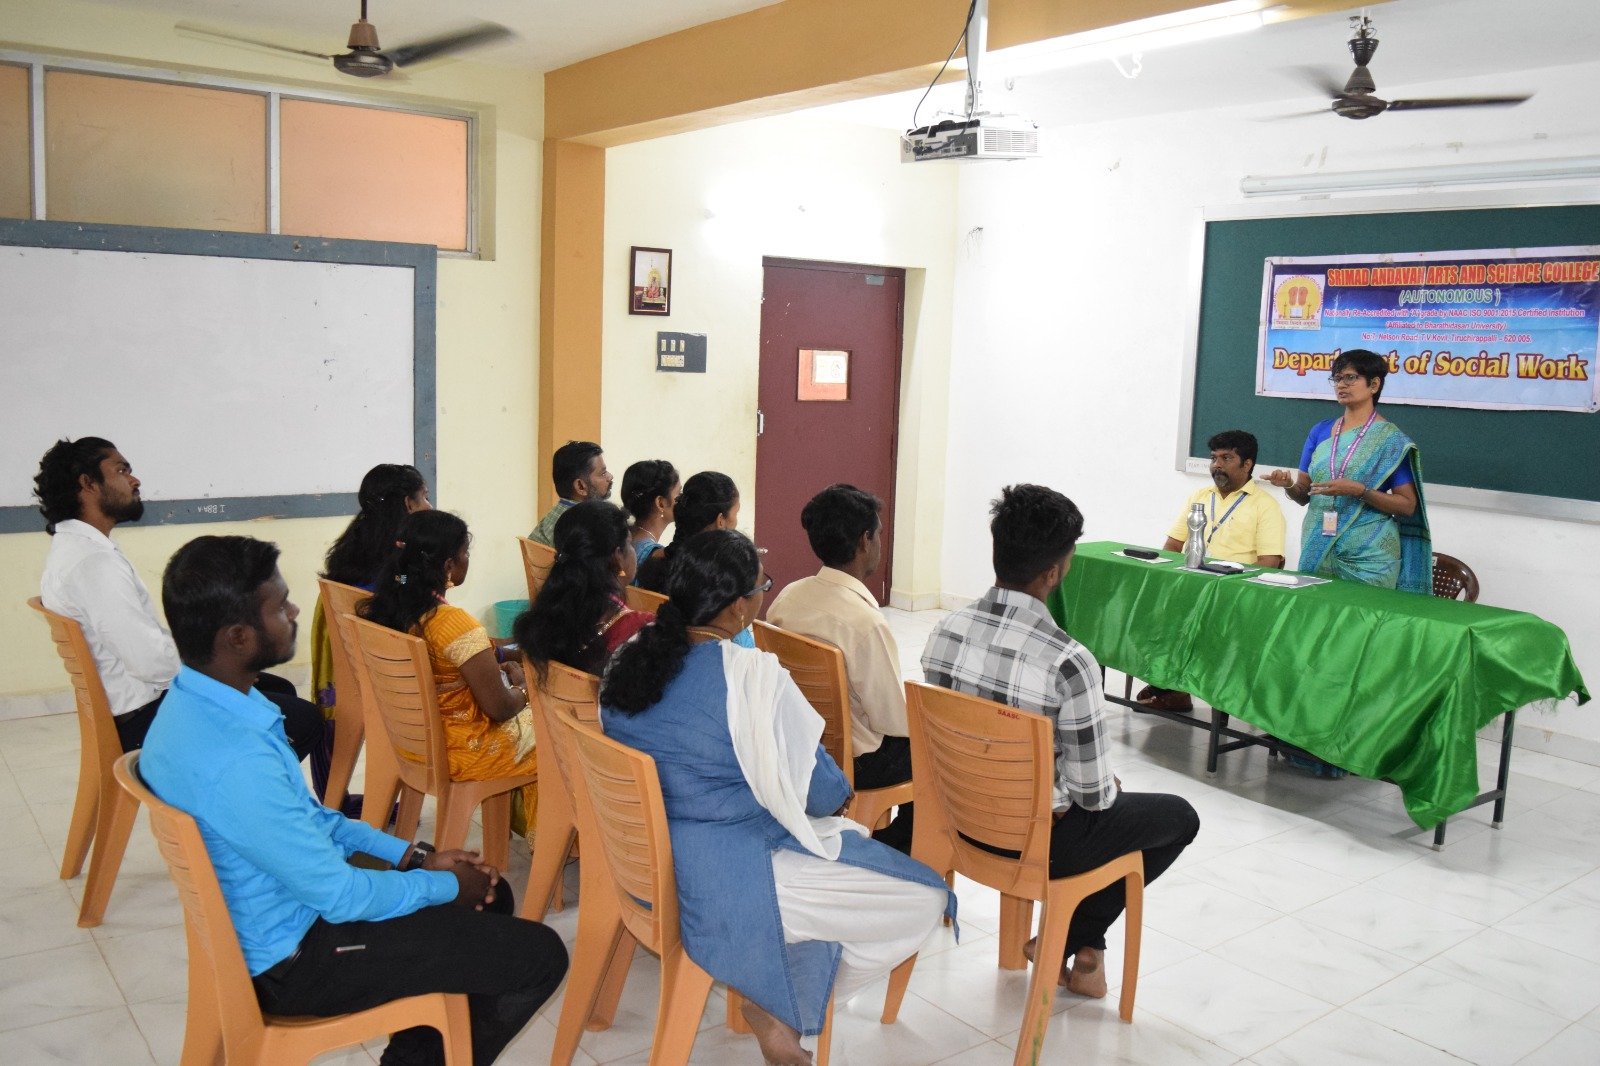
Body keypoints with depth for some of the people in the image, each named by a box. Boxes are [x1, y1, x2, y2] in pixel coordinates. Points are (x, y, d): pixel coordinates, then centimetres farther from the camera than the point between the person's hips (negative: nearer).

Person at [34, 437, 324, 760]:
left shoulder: (72, 547, 8)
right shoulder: (94, 562, -26)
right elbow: (153, 663, -28)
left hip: (130, 699, 11)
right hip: (145, 718, -11)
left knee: (280, 690, 21)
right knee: (306, 720, -11)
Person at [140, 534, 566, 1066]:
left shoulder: (200, 703, -4)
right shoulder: (231, 761, -35)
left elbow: (309, 817, 8)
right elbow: (342, 896, -24)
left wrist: (414, 855, 5)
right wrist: (444, 886, -8)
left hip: (279, 913, 9)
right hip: (293, 959, -9)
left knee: (489, 896, 18)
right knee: (539, 956, -6)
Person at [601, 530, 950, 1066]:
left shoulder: (630, 657, -1)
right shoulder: (753, 678, -24)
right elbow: (815, 794, -16)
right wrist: (840, 794, 9)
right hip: (716, 881, -9)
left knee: (849, 841, 27)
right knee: (925, 897, 0)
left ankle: (773, 997, 20)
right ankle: (779, 1006, 7)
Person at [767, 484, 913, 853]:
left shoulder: (787, 597, -6)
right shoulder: (865, 622, -29)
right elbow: (894, 721, -21)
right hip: (852, 762, -7)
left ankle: (883, 848, 34)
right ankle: (896, 852, 28)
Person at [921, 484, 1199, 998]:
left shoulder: (945, 632, -11)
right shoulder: (1068, 663, -30)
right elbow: (1094, 795, -20)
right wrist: (1110, 785, 4)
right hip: (1038, 841, -6)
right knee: (1180, 817, 19)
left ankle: (1069, 942, 32)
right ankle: (1077, 945, 21)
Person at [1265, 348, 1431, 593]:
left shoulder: (1391, 439, -3)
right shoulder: (1320, 432, 9)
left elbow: (1407, 506, -6)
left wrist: (1359, 491, -19)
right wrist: (1289, 485, -10)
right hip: (1317, 552, 4)